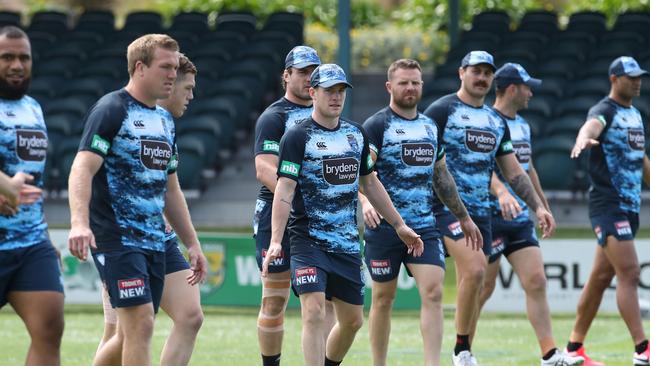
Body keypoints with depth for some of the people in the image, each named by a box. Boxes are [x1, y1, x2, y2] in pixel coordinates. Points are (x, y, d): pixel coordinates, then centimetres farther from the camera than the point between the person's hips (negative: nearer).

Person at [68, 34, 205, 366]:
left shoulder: (165, 120, 17)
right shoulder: (111, 110, -8)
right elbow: (82, 169, -19)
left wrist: (192, 243, 23)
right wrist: (79, 222, -33)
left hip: (153, 240, 8)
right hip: (116, 238, -8)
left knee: (131, 335, 8)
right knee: (141, 325, -15)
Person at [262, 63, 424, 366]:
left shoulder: (356, 134, 11)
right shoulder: (297, 137, -8)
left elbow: (369, 183, 22)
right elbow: (284, 190, -14)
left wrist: (399, 225, 23)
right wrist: (276, 241, -24)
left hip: (347, 242, 6)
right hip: (309, 241, -6)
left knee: (352, 320, 11)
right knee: (314, 313, -18)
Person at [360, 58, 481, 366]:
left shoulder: (430, 126, 14)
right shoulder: (376, 126, -5)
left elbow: (441, 177, 24)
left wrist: (464, 217, 26)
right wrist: (365, 202, -36)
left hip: (424, 226, 4)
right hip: (384, 226, -4)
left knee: (433, 291, -11)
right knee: (383, 297, 5)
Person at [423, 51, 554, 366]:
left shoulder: (496, 121, 17)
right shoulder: (441, 111, -4)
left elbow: (513, 171, 21)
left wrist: (537, 206, 12)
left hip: (481, 211, 7)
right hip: (448, 206, -7)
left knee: (472, 286, 6)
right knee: (475, 270, -23)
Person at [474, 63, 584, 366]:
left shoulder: (522, 125, 14)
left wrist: (543, 206, 30)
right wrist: (501, 191, -47)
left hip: (521, 217, 8)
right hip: (491, 216, -8)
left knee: (536, 282, -1)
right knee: (483, 287, -1)